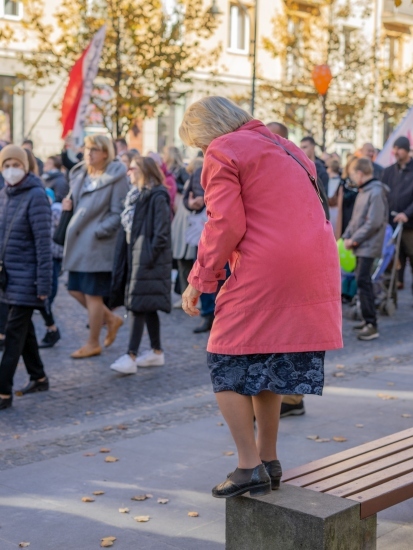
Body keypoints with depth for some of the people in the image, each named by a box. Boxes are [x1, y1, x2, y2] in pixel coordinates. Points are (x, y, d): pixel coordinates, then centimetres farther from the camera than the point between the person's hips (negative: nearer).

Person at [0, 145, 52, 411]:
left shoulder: (36, 196, -13)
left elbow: (43, 242, -16)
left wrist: (44, 283, -18)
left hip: (27, 276, -7)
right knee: (24, 328, 16)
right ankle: (39, 377, 30)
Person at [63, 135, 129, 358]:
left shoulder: (116, 178, -11)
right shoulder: (79, 174, 11)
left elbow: (118, 214, -13)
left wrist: (98, 231, -20)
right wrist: (70, 204, 1)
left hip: (99, 245, -8)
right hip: (78, 243, 8)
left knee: (92, 294, 0)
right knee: (76, 289, 10)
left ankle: (93, 344, 15)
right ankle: (111, 319, 30)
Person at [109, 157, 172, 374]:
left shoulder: (157, 197, -12)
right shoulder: (136, 195, 16)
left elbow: (161, 232, -17)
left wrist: (150, 255, -20)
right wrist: (123, 256, 12)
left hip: (148, 258, -9)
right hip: (136, 254, 9)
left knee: (138, 305, -11)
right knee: (148, 307, 13)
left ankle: (131, 357, -11)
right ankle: (157, 352, 21)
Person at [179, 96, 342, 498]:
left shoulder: (222, 153, -2)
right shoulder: (283, 147, 23)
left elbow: (226, 224, -12)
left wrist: (199, 280, -4)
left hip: (264, 273, -8)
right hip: (315, 269, 8)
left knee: (227, 365, 2)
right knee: (269, 363, 19)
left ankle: (250, 467, -3)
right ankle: (269, 461, 23)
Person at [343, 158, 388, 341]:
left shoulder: (376, 192, -15)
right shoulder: (363, 191, 12)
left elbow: (373, 223, -20)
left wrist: (354, 240, -16)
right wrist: (346, 237, 4)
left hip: (369, 245, -9)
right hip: (360, 244, 9)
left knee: (363, 281, -12)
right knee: (363, 280, 12)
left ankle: (371, 325, -11)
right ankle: (368, 319, 21)